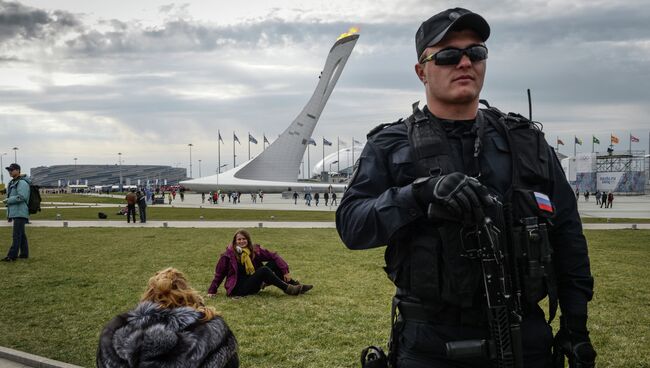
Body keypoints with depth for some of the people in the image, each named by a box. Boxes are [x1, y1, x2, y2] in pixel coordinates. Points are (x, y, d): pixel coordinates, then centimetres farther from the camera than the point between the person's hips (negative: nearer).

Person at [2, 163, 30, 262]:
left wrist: (8, 200, -13)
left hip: (20, 213, -10)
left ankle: (12, 255, -12)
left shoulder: (22, 182, -12)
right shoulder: (14, 182, 19)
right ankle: (24, 254, 16)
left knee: (17, 234, -10)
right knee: (21, 234, 12)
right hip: (16, 212, 10)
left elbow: (21, 197, -23)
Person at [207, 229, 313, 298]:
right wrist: (211, 291, -4)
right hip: (238, 289, -5)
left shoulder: (255, 250, 0)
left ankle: (295, 285, -12)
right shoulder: (228, 255, -10)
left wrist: (285, 271, -13)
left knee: (273, 263, -12)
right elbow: (219, 274, -2)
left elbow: (273, 256, -4)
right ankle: (288, 289, -26)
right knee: (264, 270, -29)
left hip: (253, 284, 5)